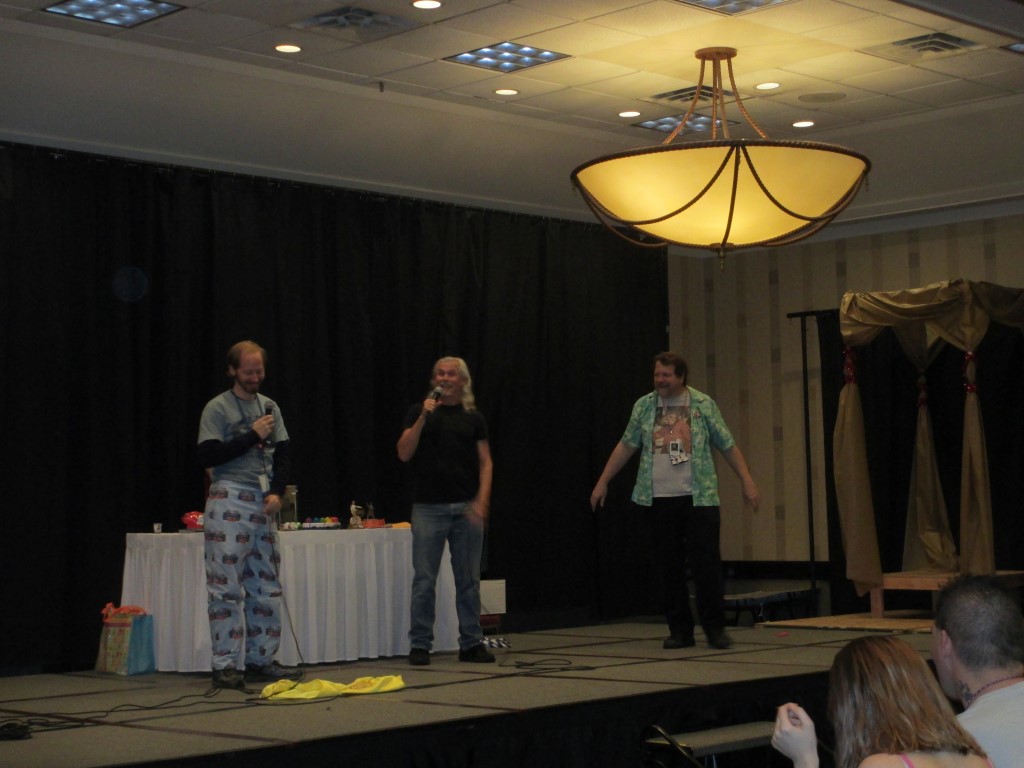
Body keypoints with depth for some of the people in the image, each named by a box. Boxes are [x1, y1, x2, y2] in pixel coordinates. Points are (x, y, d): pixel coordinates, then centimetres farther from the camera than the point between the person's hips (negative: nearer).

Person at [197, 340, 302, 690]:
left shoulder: (270, 407, 14)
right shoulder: (217, 408, -2)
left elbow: (282, 455, 15)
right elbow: (208, 456, -11)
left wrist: (277, 492, -1)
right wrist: (252, 436, -12)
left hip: (263, 503, 6)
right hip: (228, 501, -6)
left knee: (266, 585, 7)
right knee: (226, 585, -7)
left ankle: (261, 659, 13)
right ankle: (226, 665, -5)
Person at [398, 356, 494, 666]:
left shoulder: (473, 418, 10)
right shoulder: (420, 412, 7)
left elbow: (485, 462, 8)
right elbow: (404, 453, -3)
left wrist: (482, 500, -6)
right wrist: (423, 418, -12)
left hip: (466, 508, 2)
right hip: (429, 508, -2)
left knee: (469, 579, 5)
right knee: (424, 579, -1)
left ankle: (471, 643, 13)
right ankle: (419, 644, 5)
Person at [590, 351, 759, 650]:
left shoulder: (703, 404, 3)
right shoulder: (643, 406, 8)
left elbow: (728, 446, 5)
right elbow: (626, 446, 14)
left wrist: (747, 481, 0)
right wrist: (602, 482, 12)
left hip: (699, 498, -2)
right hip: (660, 500, 2)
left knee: (707, 564, -4)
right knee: (669, 567, 3)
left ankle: (715, 627, 7)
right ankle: (680, 630, 13)